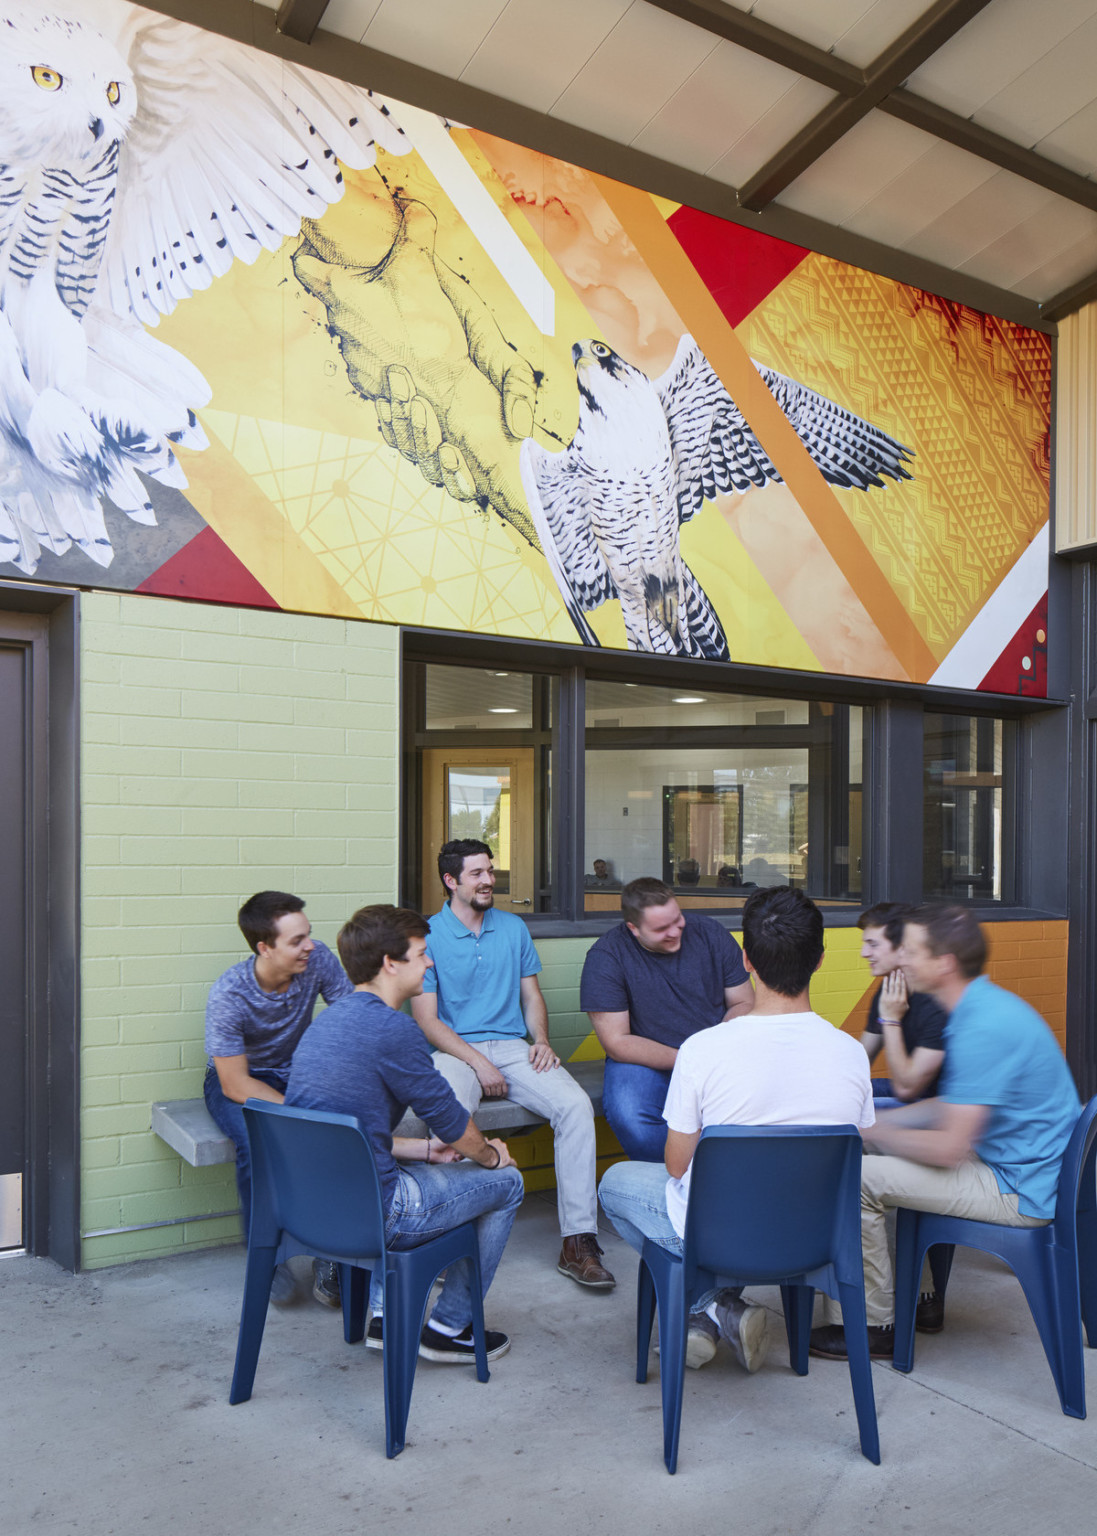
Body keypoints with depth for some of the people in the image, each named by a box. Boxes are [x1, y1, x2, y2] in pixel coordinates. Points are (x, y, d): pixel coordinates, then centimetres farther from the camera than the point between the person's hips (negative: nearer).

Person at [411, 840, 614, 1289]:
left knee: (576, 1105, -23)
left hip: (512, 1047, 4)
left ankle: (578, 1239, -20)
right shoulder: (427, 936, -1)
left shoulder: (513, 928, 14)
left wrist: (541, 1040, -2)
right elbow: (427, 1020, -5)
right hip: (455, 1050, -3)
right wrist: (477, 1062, -15)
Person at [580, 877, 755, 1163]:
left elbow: (744, 1004, 5)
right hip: (646, 1061, -2)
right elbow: (617, 1043, -13)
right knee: (627, 1117, -34)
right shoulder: (604, 957, -11)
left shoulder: (710, 933, -1)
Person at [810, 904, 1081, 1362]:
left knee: (856, 1178, -14)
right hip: (1022, 1166, 10)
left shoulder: (984, 1027, -26)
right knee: (885, 1156, 22)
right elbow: (952, 1105, 15)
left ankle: (875, 1325, 3)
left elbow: (949, 1148, -25)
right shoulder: (983, 1006, 6)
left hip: (1018, 1192, -10)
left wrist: (877, 1133, -9)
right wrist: (874, 1123, 7)